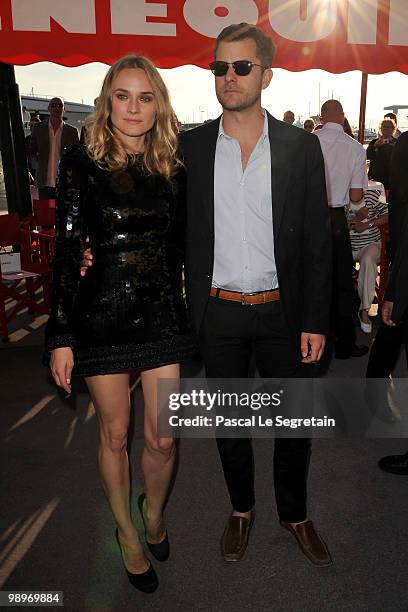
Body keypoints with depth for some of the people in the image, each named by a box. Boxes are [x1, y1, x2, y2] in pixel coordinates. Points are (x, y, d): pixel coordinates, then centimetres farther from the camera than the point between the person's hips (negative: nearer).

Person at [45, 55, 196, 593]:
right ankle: (127, 532, 38)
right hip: (103, 316, -2)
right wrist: (61, 336, -10)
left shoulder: (171, 170, 6)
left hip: (162, 315, 3)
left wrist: (184, 315, 9)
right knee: (114, 434, 13)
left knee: (162, 439, 7)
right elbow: (67, 252, -8)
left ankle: (154, 512, 40)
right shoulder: (83, 164, -5)